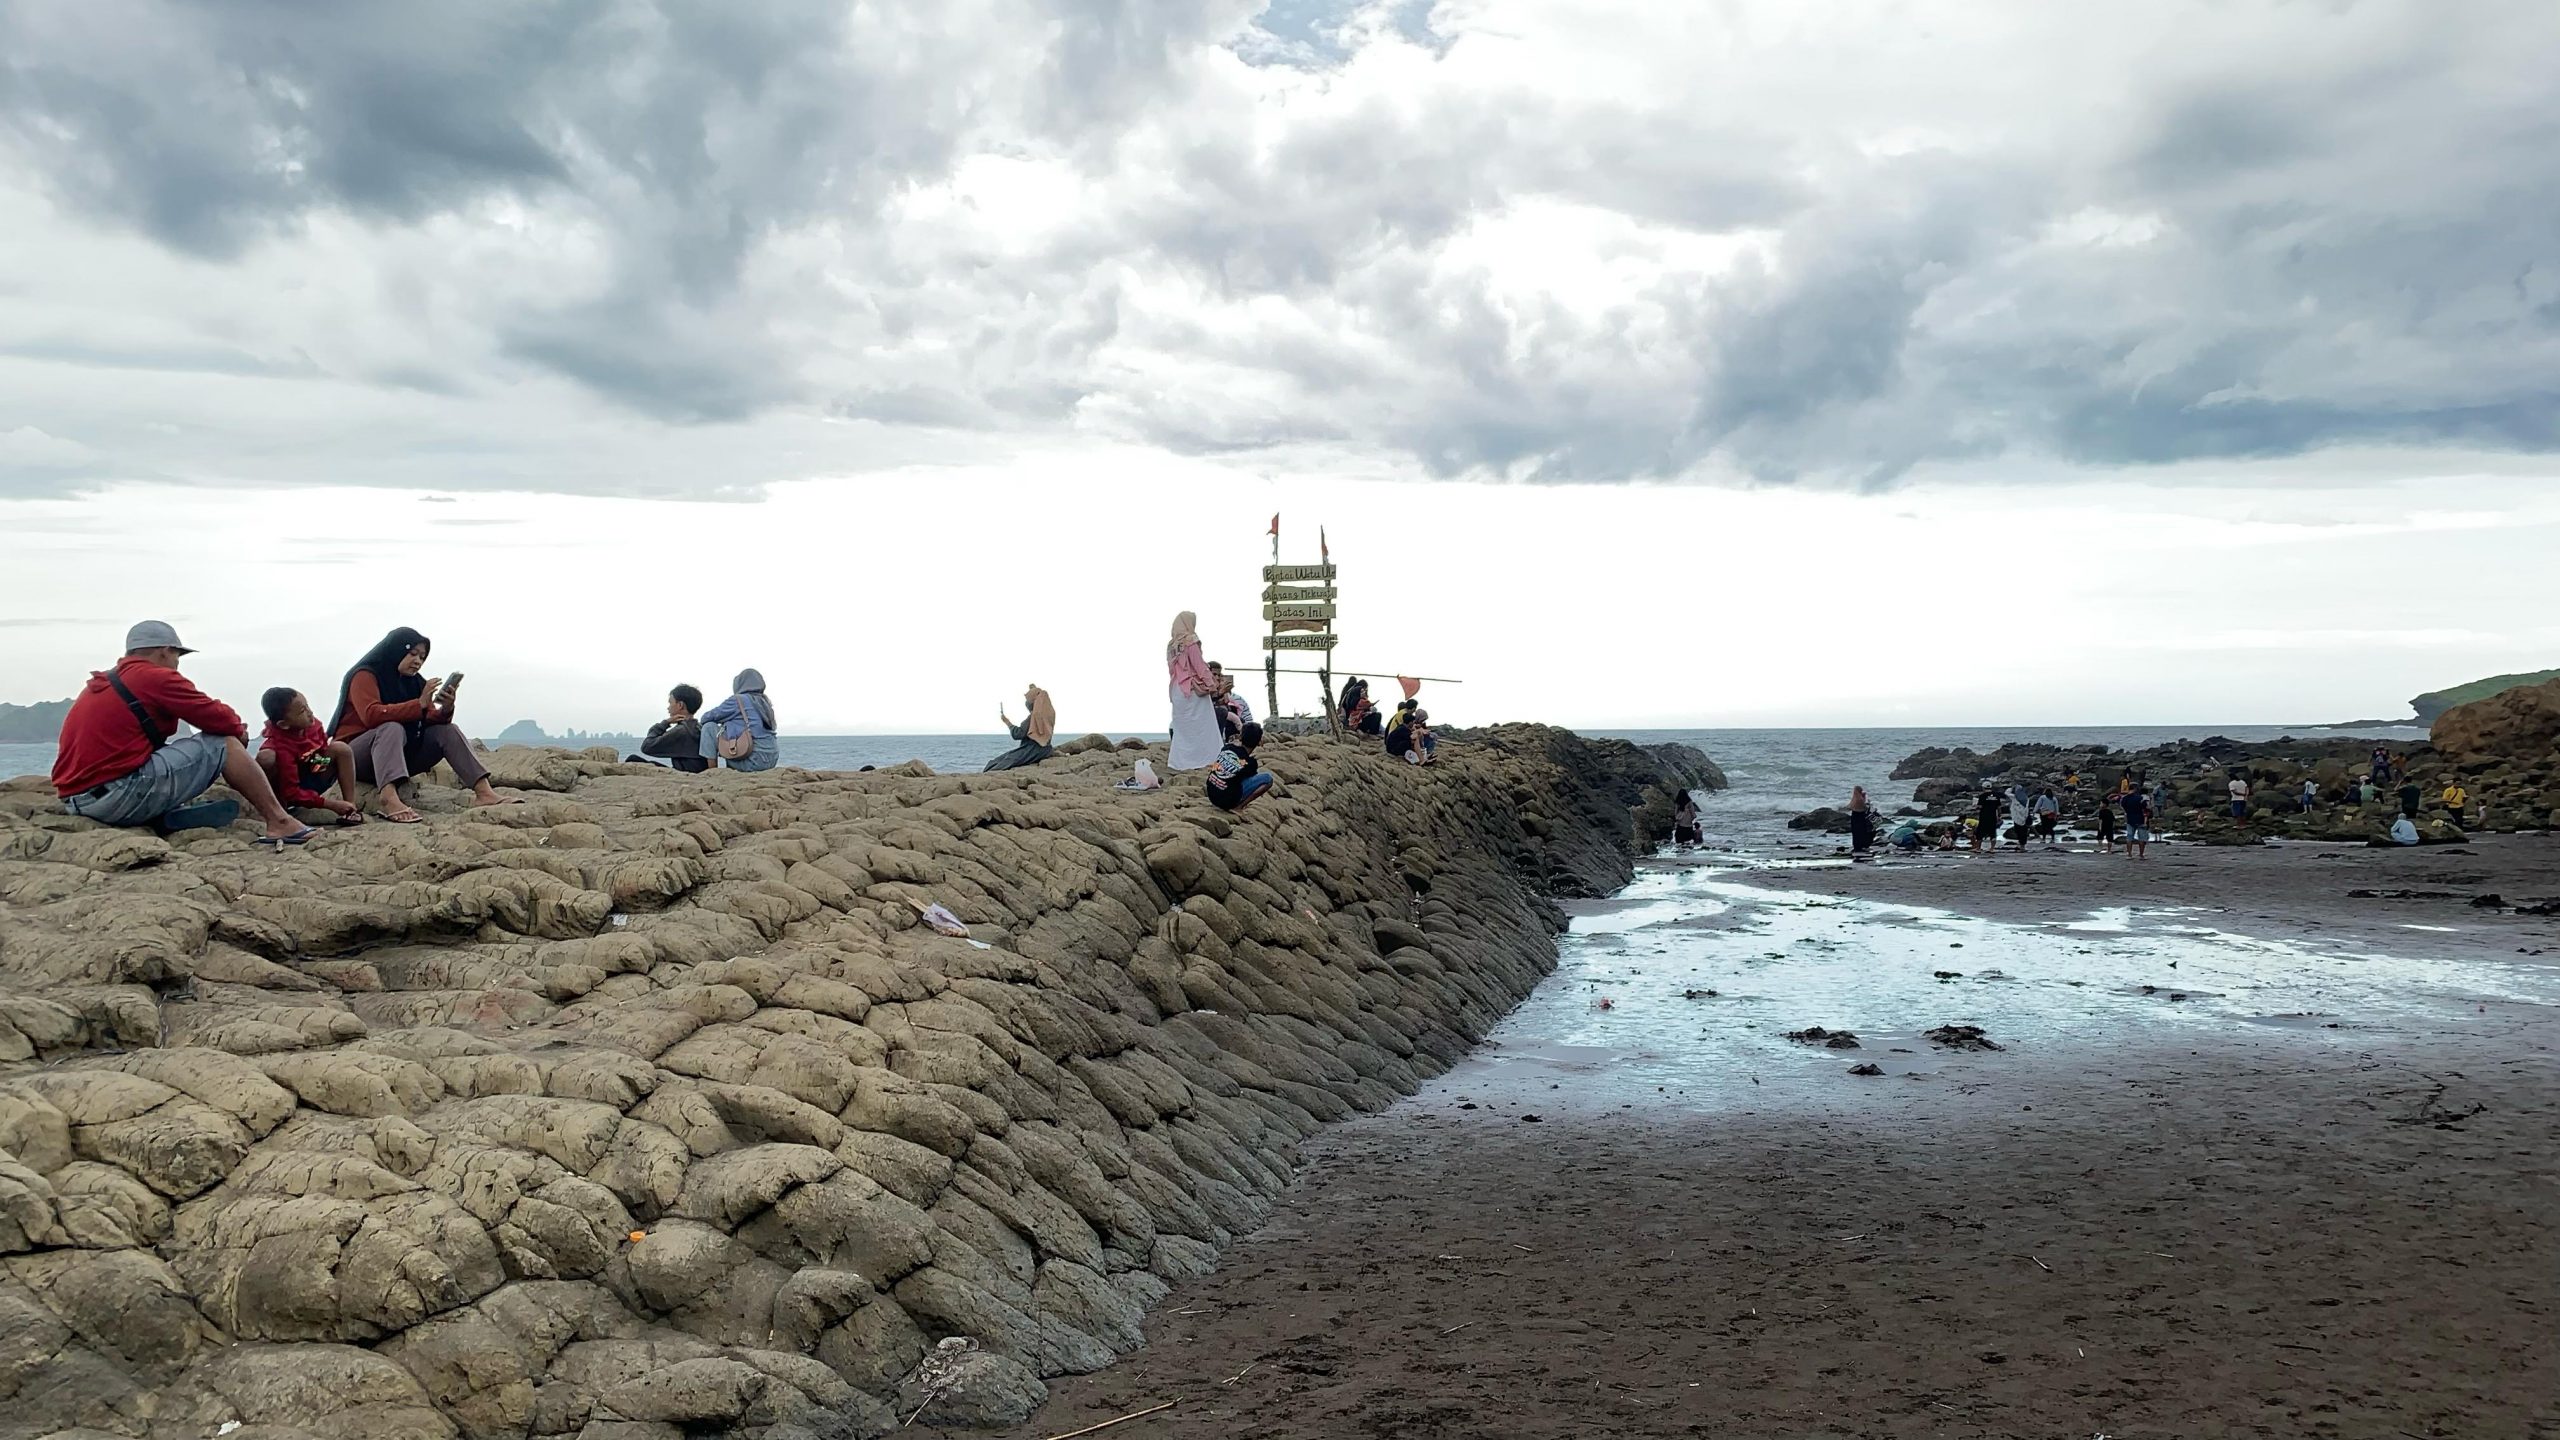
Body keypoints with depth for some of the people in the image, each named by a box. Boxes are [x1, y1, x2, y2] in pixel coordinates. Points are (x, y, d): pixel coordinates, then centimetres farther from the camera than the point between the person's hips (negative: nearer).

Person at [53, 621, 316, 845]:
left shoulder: (99, 684, 21)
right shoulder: (155, 677, -6)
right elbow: (218, 718, -7)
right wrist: (239, 730, 16)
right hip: (119, 796, -9)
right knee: (225, 743, -1)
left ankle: (166, 816, 5)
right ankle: (280, 823, -1)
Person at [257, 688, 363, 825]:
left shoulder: (312, 723, -10)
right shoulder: (281, 747, -29)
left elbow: (324, 748, 12)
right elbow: (291, 792, -29)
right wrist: (331, 805, -30)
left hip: (311, 784, 7)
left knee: (341, 748, -9)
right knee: (265, 757, -33)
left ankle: (350, 806, -14)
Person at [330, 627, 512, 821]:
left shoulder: (412, 682, 10)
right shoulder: (365, 676, -10)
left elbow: (430, 720, 1)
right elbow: (371, 715, -27)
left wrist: (445, 710, -22)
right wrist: (420, 704, -32)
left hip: (398, 756, 7)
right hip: (355, 757, -7)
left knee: (448, 730, -9)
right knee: (393, 728, -34)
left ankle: (483, 792, -26)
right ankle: (390, 799, -59)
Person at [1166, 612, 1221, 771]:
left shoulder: (1172, 645, 9)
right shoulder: (1191, 641, -12)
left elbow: (1172, 668, 13)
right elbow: (1199, 666, -13)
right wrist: (1211, 684, -7)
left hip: (1177, 689, 7)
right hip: (1193, 689, -7)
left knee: (1181, 726, 11)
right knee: (1199, 726, -1)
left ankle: (1177, 759, 11)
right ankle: (1199, 758, -1)